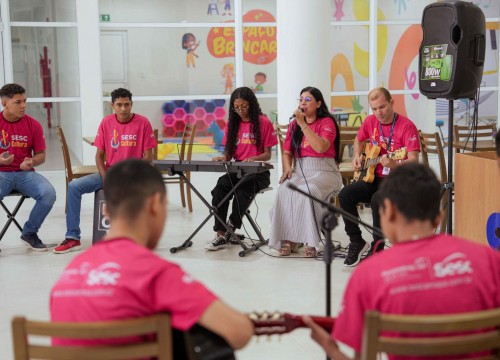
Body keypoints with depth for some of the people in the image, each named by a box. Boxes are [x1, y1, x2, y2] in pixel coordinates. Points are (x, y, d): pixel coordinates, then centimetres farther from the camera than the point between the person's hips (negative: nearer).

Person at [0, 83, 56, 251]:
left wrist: (31, 162, -15)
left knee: (49, 194, -25)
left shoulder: (33, 125, 2)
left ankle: (29, 232, 0)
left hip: (25, 173, 2)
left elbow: (41, 155, 8)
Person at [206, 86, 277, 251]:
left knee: (241, 192, -34)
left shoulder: (263, 122, 0)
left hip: (258, 172, -4)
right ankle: (221, 234, -27)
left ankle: (231, 228, -18)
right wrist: (223, 158, -8)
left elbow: (267, 155, -1)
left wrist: (253, 159, -22)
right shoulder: (232, 123, 14)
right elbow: (229, 152, 15)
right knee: (219, 190, -27)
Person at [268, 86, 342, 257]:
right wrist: (287, 168, -5)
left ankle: (310, 242, -27)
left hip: (323, 171, -4)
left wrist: (303, 124, -14)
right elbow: (287, 153, 17)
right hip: (299, 171, 4)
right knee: (284, 190, -28)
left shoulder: (327, 122, 1)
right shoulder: (294, 124, 17)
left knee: (310, 191, -36)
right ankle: (288, 240, -25)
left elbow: (321, 147, -17)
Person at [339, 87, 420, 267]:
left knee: (377, 200, -35)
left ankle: (376, 248, -15)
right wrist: (357, 156, 8)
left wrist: (394, 164, -40)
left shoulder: (406, 126, -14)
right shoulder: (370, 121, 5)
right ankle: (357, 242, -2)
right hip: (375, 177, 6)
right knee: (345, 194, -18)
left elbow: (414, 161, -22)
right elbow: (359, 140, 27)